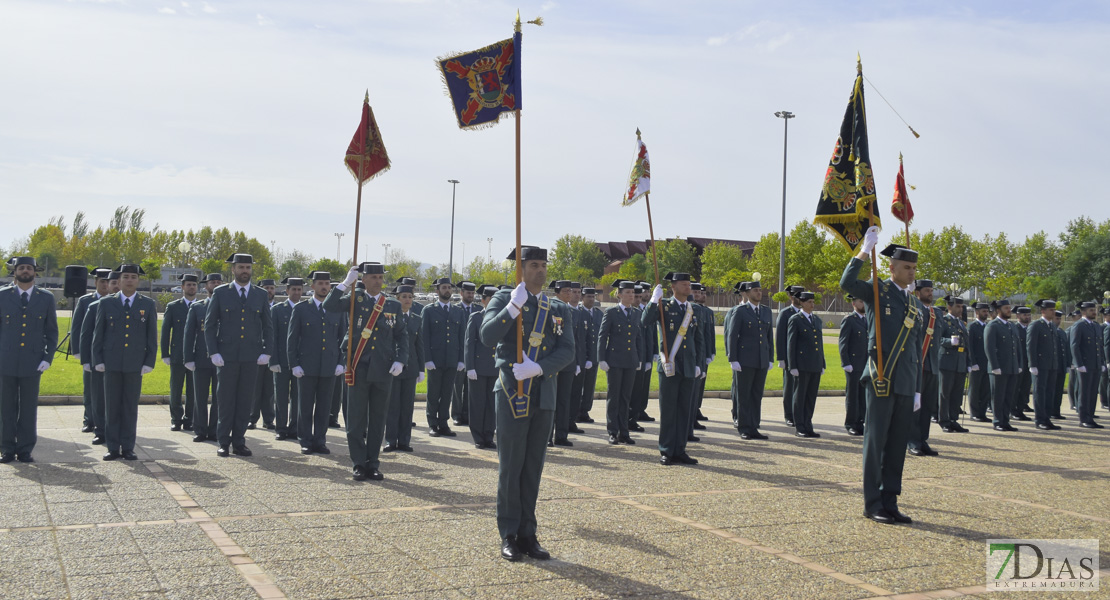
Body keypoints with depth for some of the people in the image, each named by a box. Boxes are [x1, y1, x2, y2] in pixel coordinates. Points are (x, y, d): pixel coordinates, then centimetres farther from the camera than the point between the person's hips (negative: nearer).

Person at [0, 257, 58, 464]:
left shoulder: (46, 298, 7)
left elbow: (52, 332, 8)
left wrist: (48, 358, -1)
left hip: (32, 362, 0)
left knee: (29, 408, 4)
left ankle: (25, 450, 11)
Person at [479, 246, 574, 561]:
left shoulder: (558, 310, 11)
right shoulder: (503, 300, 1)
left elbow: (567, 350, -1)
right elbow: (487, 336, -15)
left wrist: (538, 367, -17)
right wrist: (514, 306, -21)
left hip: (544, 395, 4)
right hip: (512, 394, -4)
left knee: (534, 467, 9)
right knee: (510, 466, 1)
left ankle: (528, 534, 17)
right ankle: (509, 536, 10)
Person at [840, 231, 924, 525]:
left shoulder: (916, 304, 18)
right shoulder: (878, 291, 0)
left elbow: (917, 351, 20)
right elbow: (847, 283, -23)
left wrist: (918, 390, 16)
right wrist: (865, 250, -18)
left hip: (906, 384, 6)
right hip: (881, 379, -6)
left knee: (898, 443, 9)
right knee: (875, 442, -2)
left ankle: (889, 501, 16)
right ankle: (872, 504, 5)